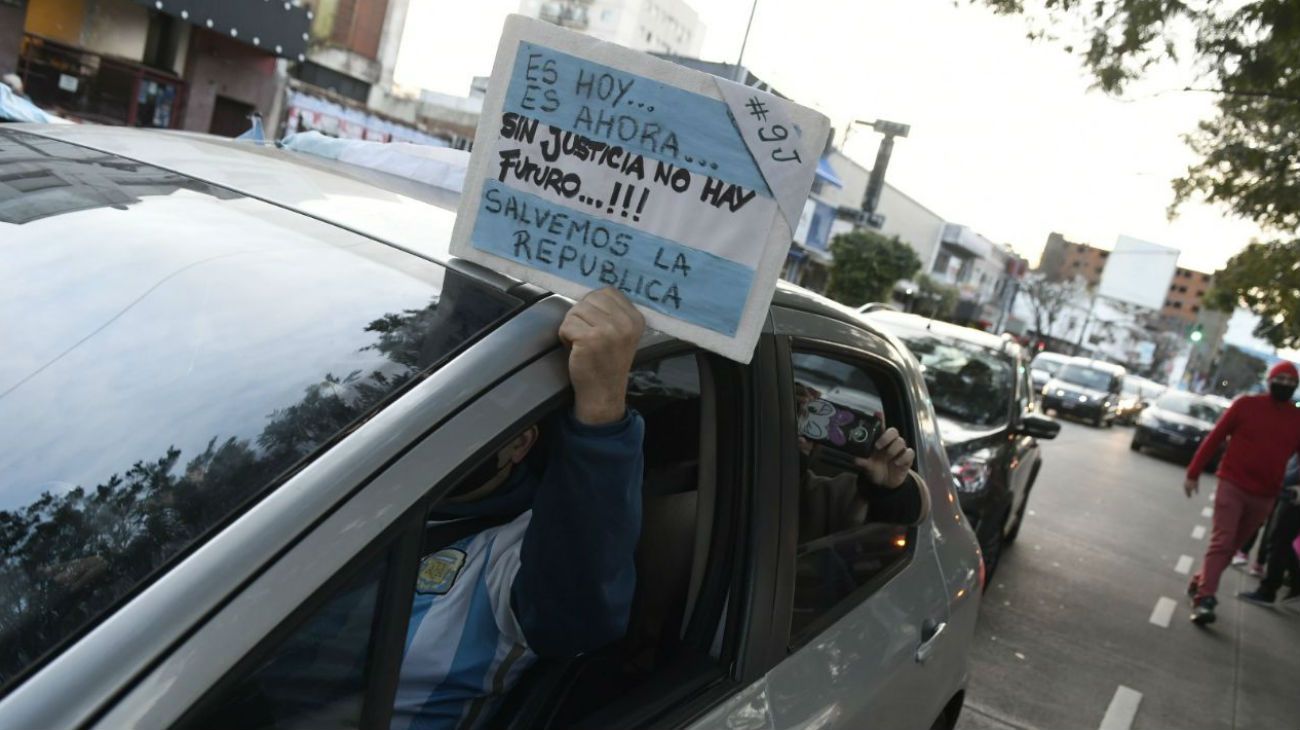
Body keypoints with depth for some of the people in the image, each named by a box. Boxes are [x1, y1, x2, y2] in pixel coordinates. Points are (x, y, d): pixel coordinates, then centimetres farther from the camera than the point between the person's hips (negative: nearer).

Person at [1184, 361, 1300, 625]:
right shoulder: (1246, 405, -3)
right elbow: (1215, 438, 0)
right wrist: (1193, 473, -1)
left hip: (1264, 497, 4)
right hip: (1232, 486, -4)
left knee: (1231, 546, 11)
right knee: (1221, 542, -12)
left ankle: (1199, 585, 26)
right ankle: (1203, 599, -15)